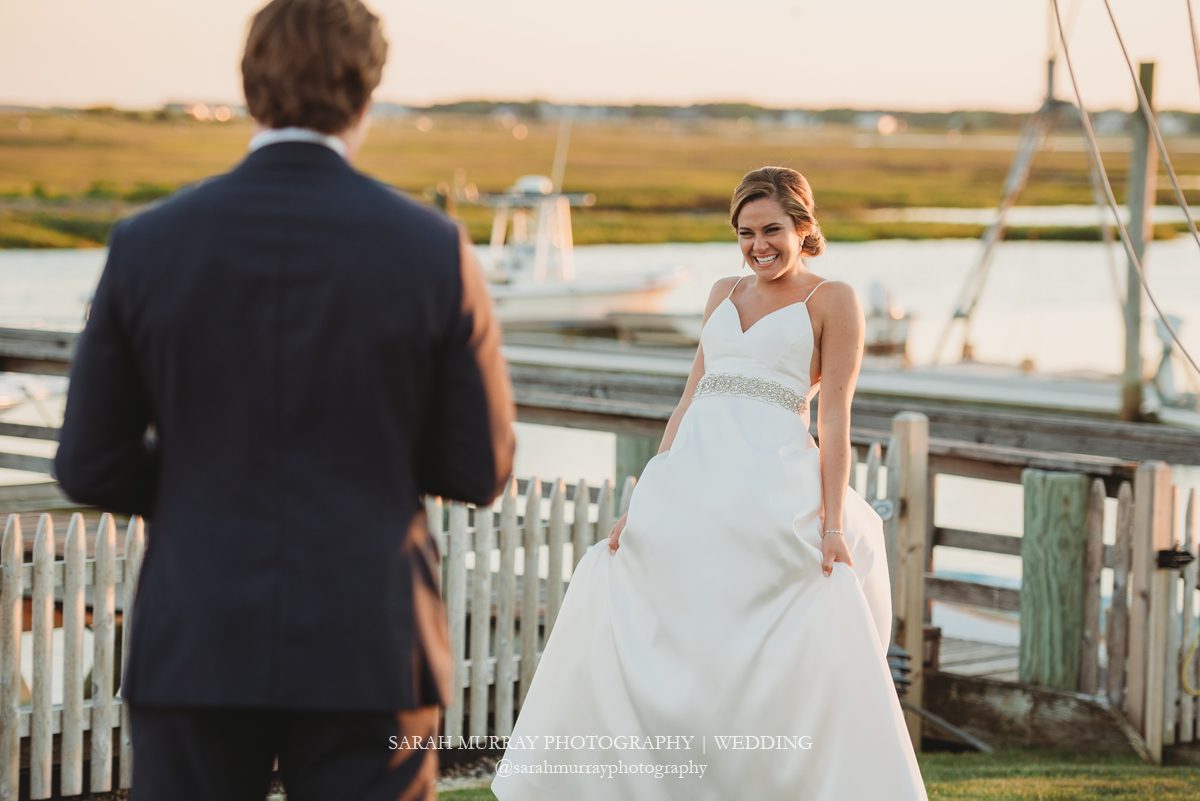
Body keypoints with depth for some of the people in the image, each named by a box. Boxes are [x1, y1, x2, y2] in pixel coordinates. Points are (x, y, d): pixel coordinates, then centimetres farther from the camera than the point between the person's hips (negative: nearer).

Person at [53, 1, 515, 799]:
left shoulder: (146, 246, -3)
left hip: (197, 646, 1)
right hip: (366, 646, -1)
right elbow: (480, 469, 0)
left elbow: (93, 467, 1)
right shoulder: (432, 250, -6)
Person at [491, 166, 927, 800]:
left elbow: (835, 418, -2)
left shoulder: (831, 301, 4)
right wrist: (648, 499, 12)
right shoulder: (725, 295, 20)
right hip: (691, 483, 5)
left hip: (775, 490, -5)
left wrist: (833, 525, -11)